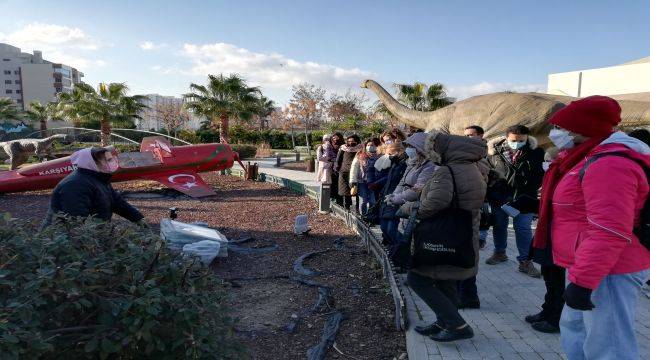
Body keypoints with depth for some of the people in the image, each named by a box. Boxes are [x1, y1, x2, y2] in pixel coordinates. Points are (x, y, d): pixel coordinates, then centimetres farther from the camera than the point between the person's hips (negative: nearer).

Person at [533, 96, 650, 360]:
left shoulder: (608, 163, -21)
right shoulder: (593, 158, 14)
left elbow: (609, 233, -28)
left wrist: (582, 281, -26)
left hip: (607, 272, -11)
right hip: (589, 266, 11)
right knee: (575, 330, 22)